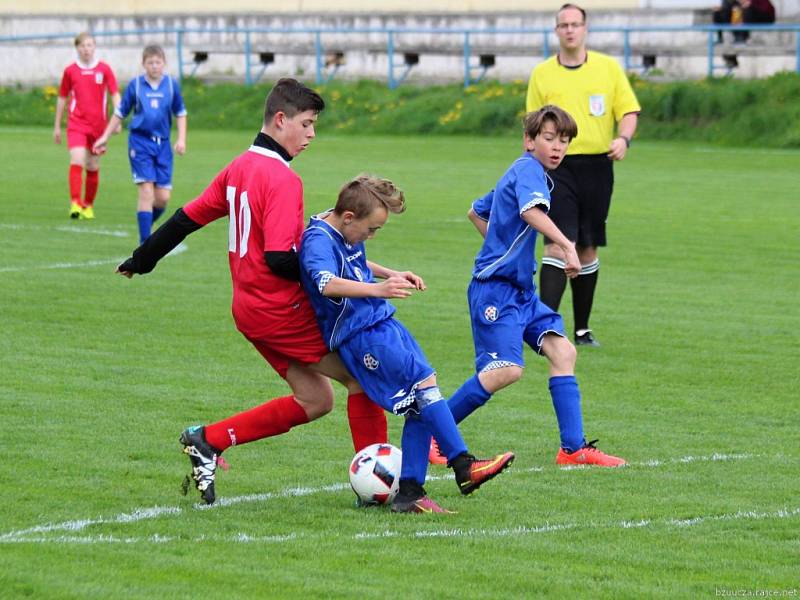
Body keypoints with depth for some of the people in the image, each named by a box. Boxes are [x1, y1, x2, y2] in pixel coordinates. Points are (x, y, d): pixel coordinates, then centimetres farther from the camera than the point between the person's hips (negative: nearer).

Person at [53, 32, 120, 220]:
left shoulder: (104, 69, 2)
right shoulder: (70, 71, 4)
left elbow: (115, 95, 3)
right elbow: (62, 98, 12)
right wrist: (57, 126, 14)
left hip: (98, 125, 1)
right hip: (76, 123, -1)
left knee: (93, 167, 8)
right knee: (77, 161, -19)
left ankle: (88, 205, 22)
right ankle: (75, 204, -23)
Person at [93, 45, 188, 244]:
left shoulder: (171, 85, 4)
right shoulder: (135, 85, -1)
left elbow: (180, 113, 14)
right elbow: (120, 113, 9)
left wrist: (181, 138, 3)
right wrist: (105, 137, 9)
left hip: (163, 143, 3)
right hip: (140, 140, -2)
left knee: (163, 196, -1)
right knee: (146, 190, -11)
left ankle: (147, 223, 27)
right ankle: (145, 242, -6)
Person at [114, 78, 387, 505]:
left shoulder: (239, 168, 9)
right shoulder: (283, 178, -18)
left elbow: (187, 218, 16)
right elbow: (279, 259, -25)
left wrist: (142, 260, 25)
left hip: (249, 307, 9)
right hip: (282, 309, -9)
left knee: (315, 400, 13)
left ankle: (208, 440, 9)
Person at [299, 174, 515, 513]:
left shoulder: (346, 236, 14)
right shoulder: (319, 240, -17)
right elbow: (327, 283, -38)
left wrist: (391, 274, 24)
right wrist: (377, 289, -50)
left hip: (383, 324, 10)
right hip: (361, 335, -10)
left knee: (420, 406, 2)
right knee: (424, 381, -20)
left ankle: (409, 493, 3)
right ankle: (464, 468, -20)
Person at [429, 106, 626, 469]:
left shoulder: (517, 173, 18)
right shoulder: (528, 168, -11)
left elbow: (476, 212, 31)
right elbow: (531, 211, -33)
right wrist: (567, 247, -40)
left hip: (521, 289, 10)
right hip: (495, 288, -10)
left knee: (562, 351, 0)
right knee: (507, 369, -17)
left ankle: (574, 448, 0)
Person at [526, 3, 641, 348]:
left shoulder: (608, 67, 6)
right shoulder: (542, 74, 5)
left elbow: (629, 111, 7)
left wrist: (623, 138, -13)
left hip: (597, 167, 2)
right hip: (558, 167, -2)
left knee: (587, 250, 9)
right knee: (558, 245, -15)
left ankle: (582, 328, 20)